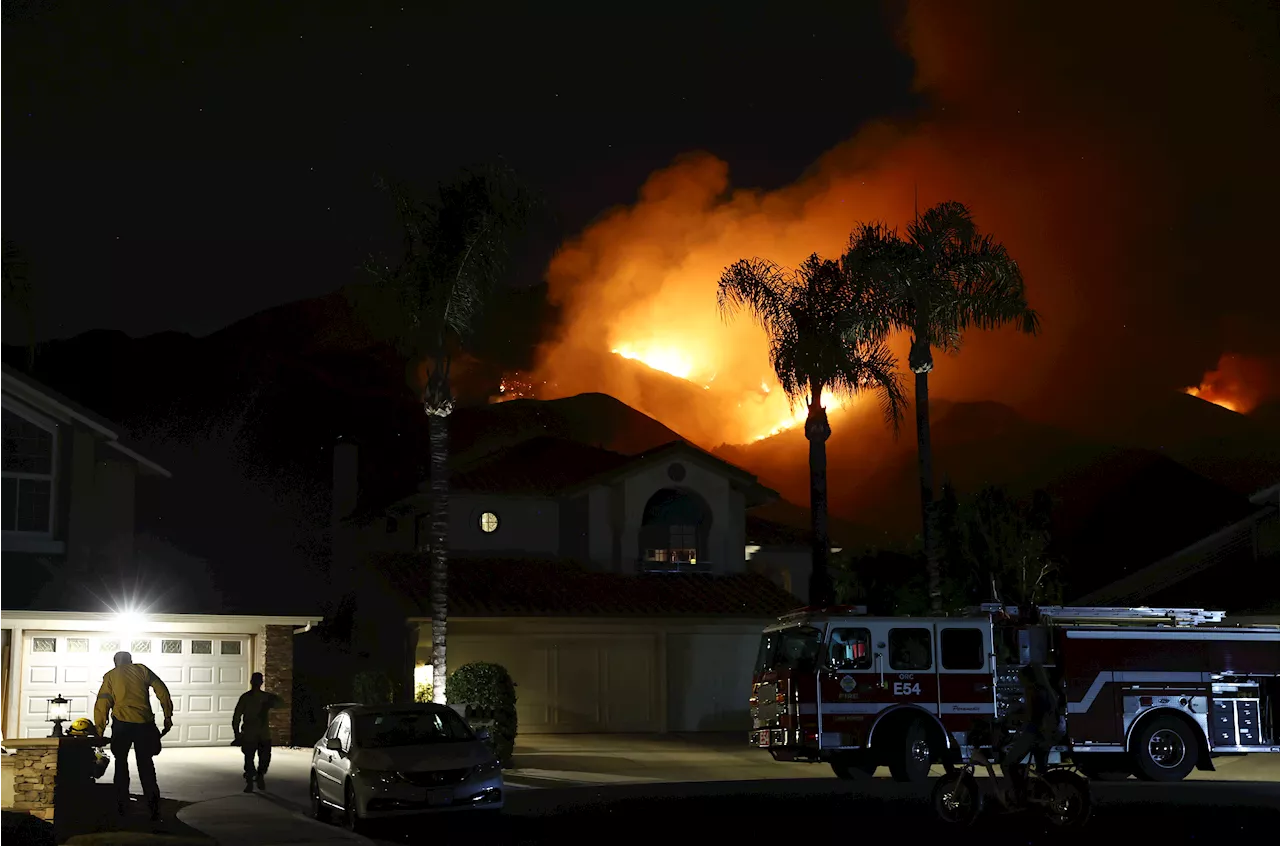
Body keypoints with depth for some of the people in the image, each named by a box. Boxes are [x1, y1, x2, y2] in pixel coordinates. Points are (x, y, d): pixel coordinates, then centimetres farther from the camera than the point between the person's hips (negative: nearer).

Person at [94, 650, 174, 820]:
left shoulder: (110, 676, 11)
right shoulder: (142, 669, 13)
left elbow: (102, 703, 4)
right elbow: (161, 690, 6)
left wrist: (100, 730, 7)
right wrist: (168, 716, 8)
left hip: (122, 723, -1)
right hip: (144, 723, 1)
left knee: (121, 762, 14)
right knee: (146, 764, 8)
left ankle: (121, 803, 10)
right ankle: (152, 800, -6)